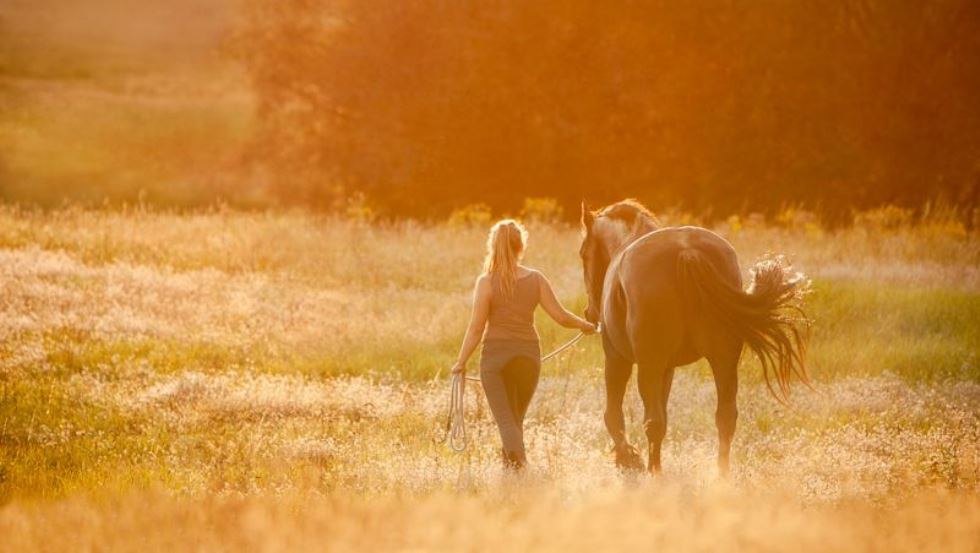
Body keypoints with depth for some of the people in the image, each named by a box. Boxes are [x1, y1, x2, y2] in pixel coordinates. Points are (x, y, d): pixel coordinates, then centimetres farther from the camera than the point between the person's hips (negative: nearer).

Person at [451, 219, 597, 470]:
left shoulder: (487, 282, -8)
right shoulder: (536, 279, -1)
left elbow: (476, 328, -8)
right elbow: (561, 316, 0)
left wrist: (461, 362, 1)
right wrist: (585, 325, 20)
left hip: (495, 355, -3)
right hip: (528, 355, 3)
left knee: (505, 420, -3)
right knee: (516, 419, 19)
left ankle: (519, 463, -26)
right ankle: (510, 466, 23)